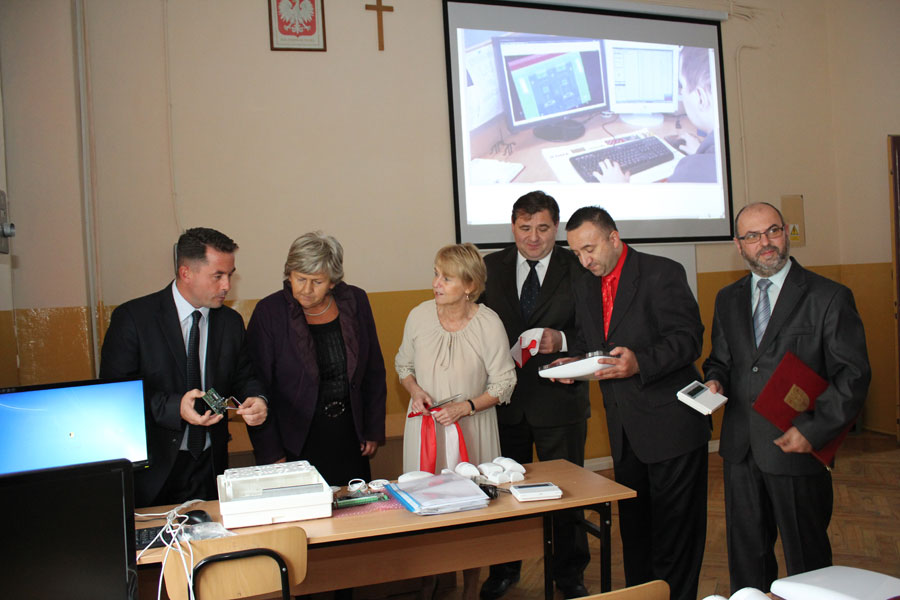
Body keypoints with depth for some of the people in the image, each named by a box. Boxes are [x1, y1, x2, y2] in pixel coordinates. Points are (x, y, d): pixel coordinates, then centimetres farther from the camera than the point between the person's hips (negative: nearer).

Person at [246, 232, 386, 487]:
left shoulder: (355, 302, -1)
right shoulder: (269, 312, -10)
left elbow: (374, 371, 7)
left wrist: (374, 431, 7)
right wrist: (271, 453, -9)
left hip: (350, 439, 3)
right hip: (297, 443, -2)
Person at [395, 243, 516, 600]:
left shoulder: (488, 324, -14)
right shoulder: (419, 316, -6)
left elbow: (503, 383, -6)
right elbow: (403, 363, 10)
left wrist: (465, 407, -17)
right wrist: (414, 390, -9)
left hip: (471, 428, -2)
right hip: (425, 424, 2)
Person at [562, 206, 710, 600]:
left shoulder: (663, 274, -11)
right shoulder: (585, 287, 10)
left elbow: (688, 339, -17)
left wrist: (641, 363, -31)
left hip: (670, 423, -7)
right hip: (626, 429, 7)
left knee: (675, 525, 2)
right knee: (633, 522, 18)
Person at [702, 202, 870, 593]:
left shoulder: (829, 297, -4)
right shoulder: (728, 300, 11)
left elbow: (853, 376, -7)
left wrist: (814, 431, -17)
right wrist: (715, 381, -4)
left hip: (797, 449, -4)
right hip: (741, 451, 4)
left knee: (807, 562, 9)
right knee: (746, 558, 14)